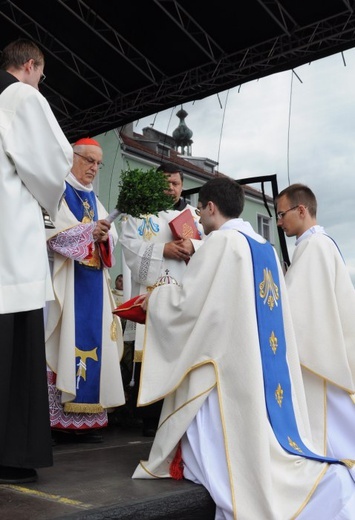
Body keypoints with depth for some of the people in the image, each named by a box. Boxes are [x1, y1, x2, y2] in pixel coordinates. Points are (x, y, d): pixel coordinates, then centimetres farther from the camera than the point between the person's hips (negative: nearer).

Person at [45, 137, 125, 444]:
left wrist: (104, 236, -8)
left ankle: (87, 417, 5)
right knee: (66, 343, -10)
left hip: (94, 280, 7)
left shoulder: (93, 199, 22)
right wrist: (90, 232, -19)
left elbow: (112, 237, 14)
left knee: (92, 341, 2)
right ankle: (61, 419, -6)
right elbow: (50, 233, -12)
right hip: (67, 279, -7)